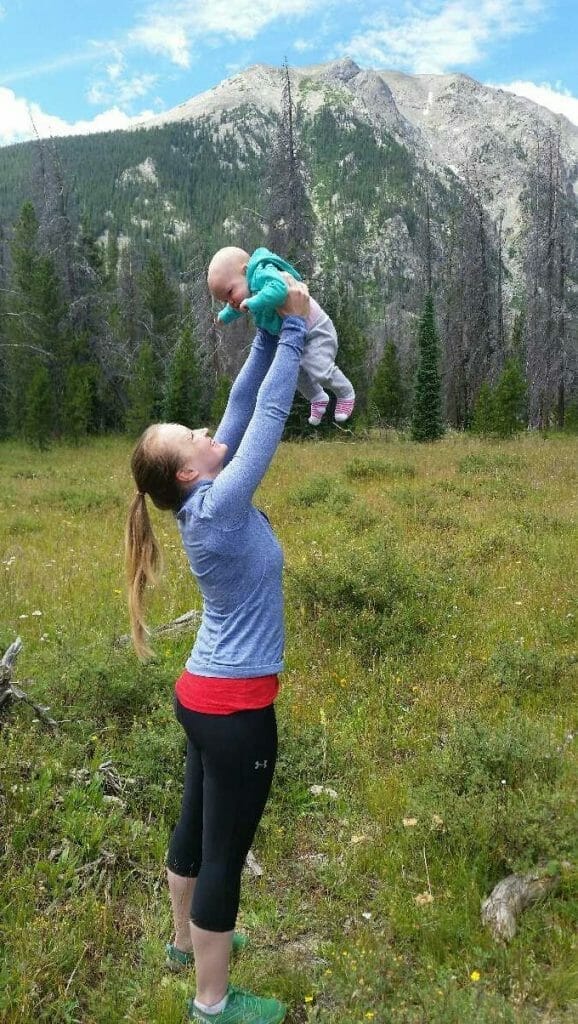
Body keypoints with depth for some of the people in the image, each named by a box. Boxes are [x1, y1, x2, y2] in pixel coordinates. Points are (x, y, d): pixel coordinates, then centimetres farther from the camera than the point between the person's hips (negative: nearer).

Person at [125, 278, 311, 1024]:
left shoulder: (204, 499, 0)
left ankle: (187, 937, 47)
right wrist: (294, 327, -13)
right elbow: (268, 416, -20)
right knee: (223, 851, 7)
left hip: (205, 693, 9)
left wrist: (270, 332, 1)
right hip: (235, 707, -9)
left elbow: (242, 405, 2)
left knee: (197, 826, 25)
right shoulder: (217, 508, -23)